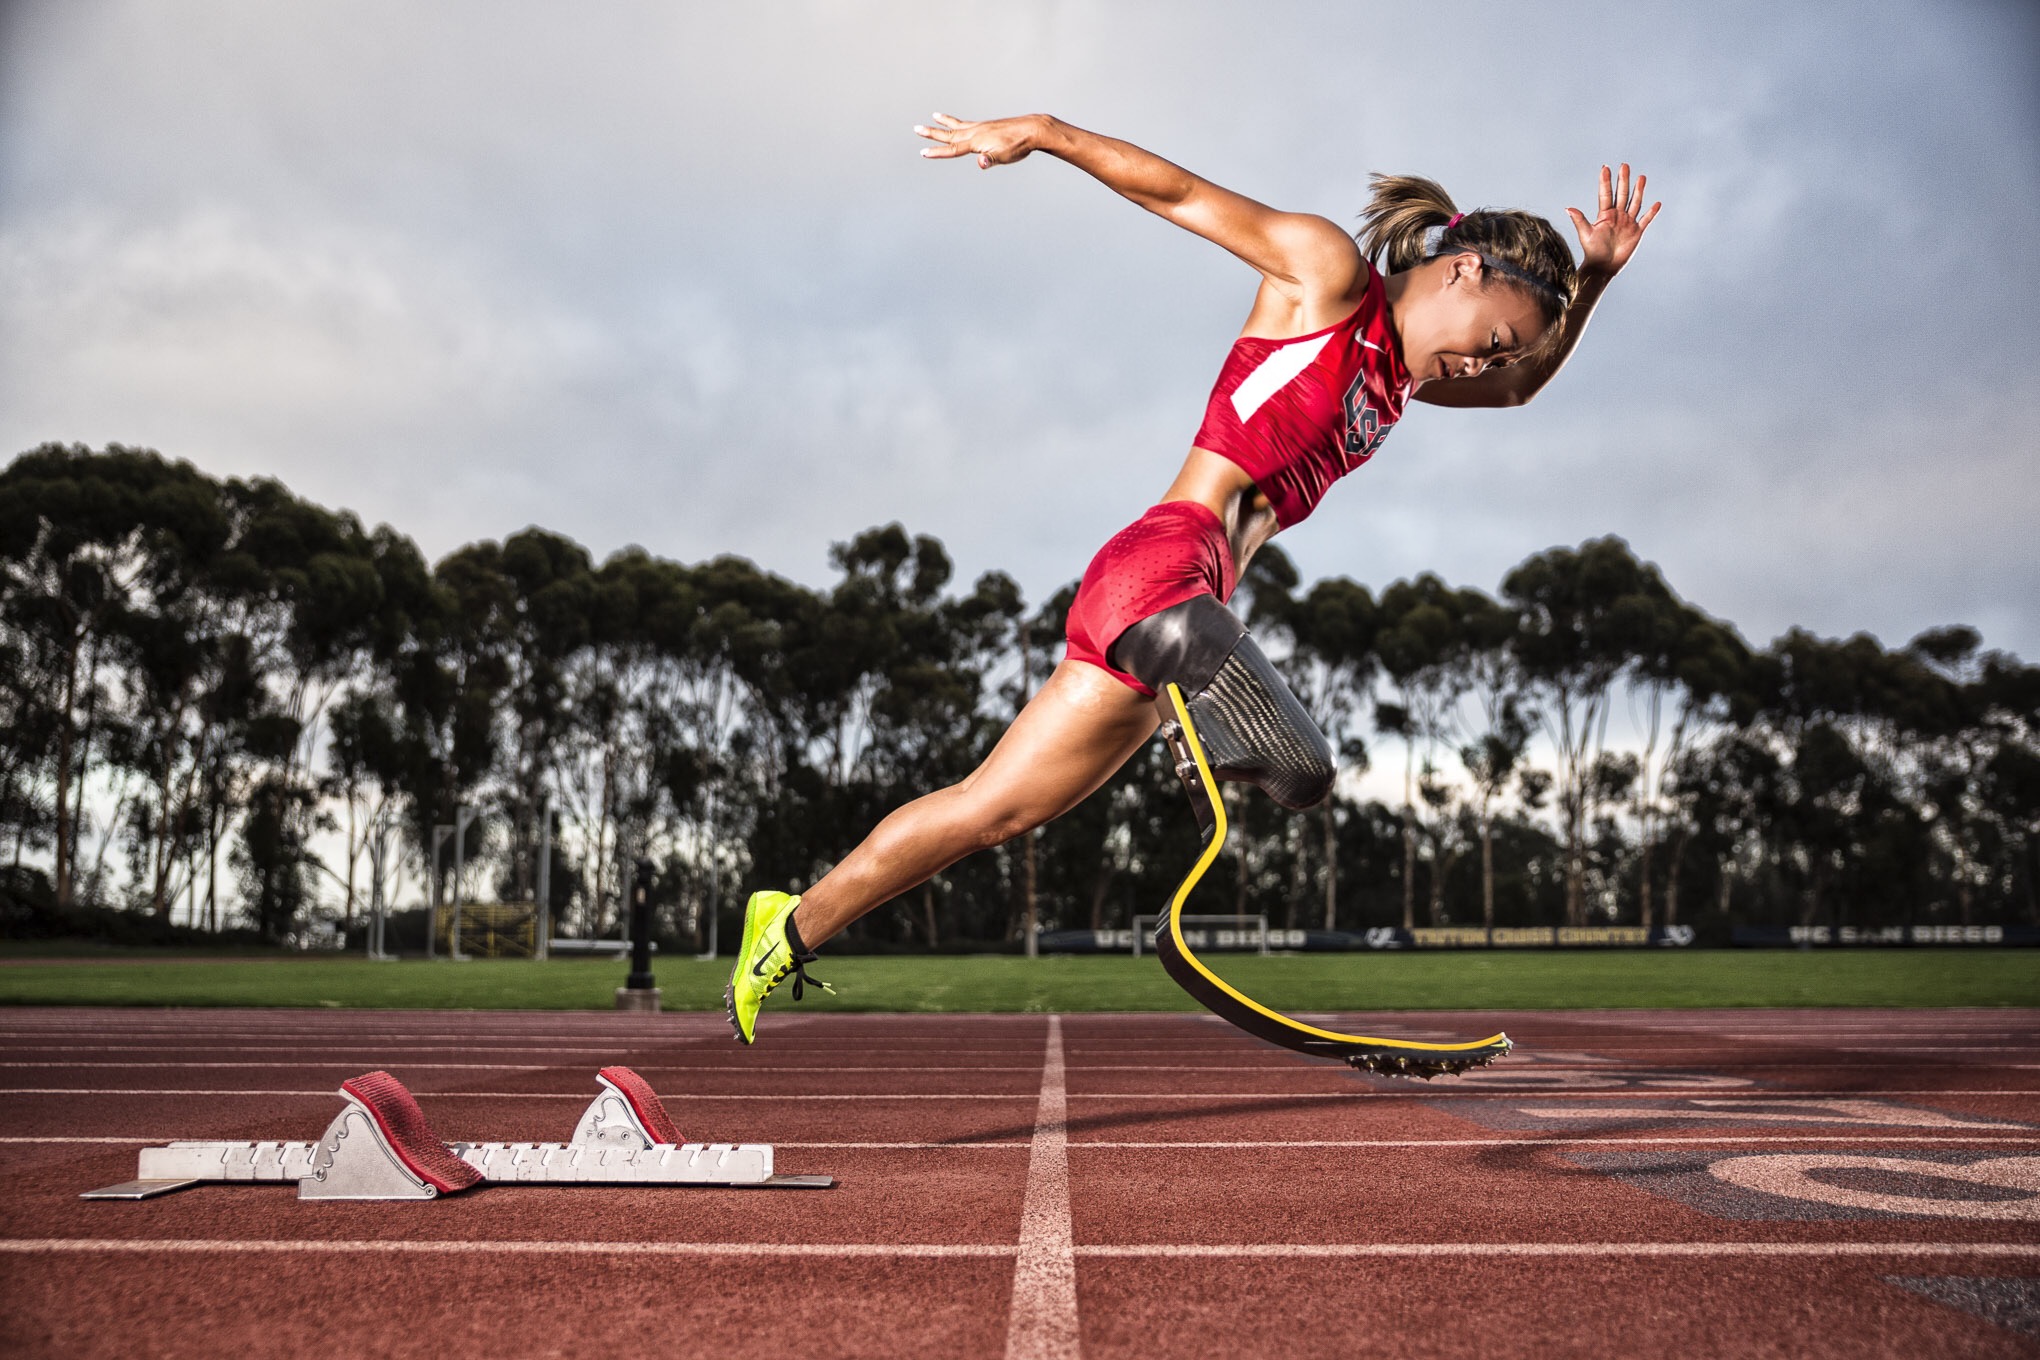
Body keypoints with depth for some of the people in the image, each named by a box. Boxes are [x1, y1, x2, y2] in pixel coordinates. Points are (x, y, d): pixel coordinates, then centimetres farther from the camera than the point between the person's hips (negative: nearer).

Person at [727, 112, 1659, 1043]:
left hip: (1191, 597, 8)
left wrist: (1593, 276, 23)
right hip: (1168, 567, -8)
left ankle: (790, 930, 14)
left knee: (993, 811, 7)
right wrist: (1041, 132, 2)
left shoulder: (1398, 375, 24)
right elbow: (1181, 191, 4)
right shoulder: (1327, 271, 1)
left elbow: (1526, 386, 37)